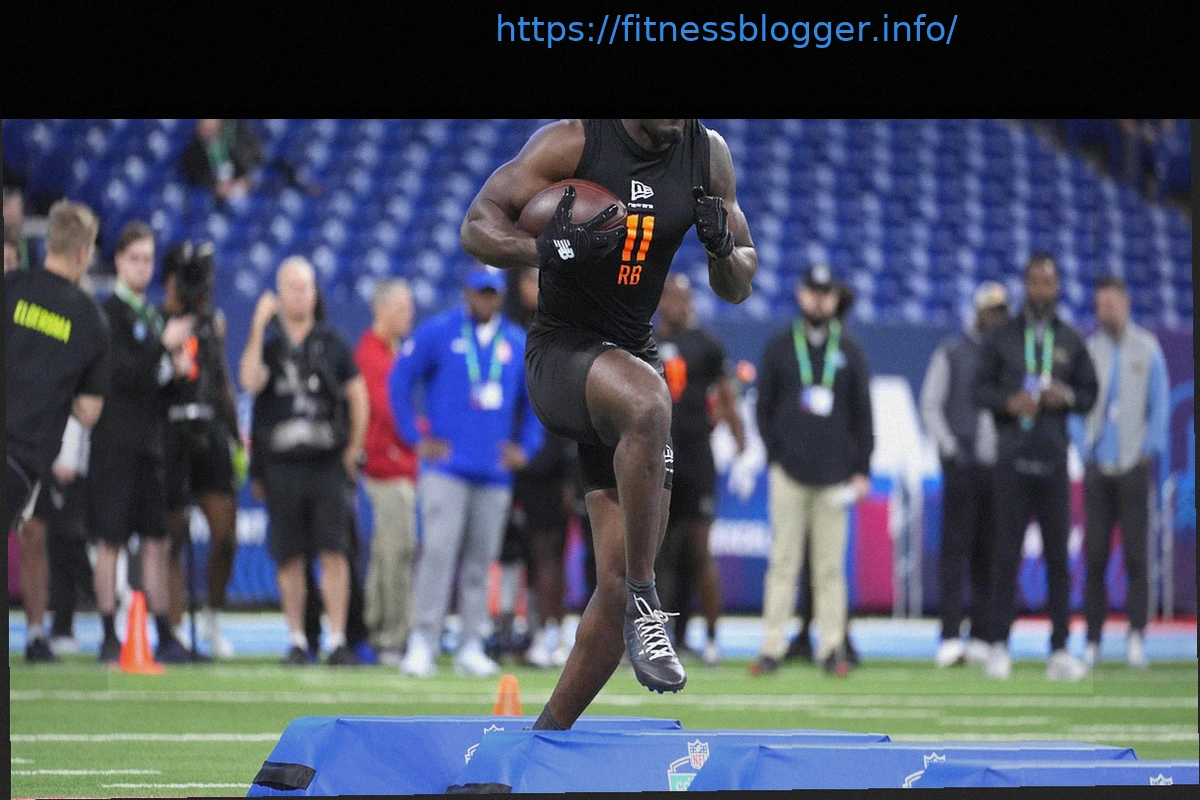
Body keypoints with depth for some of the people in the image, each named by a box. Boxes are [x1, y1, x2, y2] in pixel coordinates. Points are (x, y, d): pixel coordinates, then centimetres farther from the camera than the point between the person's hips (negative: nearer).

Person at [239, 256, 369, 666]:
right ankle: (297, 640, 13)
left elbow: (359, 397, 11)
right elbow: (250, 382, -13)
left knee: (333, 552, -9)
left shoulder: (332, 343, 8)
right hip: (283, 463, 1)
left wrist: (352, 450, 6)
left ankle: (337, 640, -7)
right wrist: (258, 327, -14)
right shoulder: (268, 343, 7)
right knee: (288, 557, 4)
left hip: (327, 462, -1)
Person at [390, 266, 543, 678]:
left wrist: (525, 446, 9)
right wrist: (416, 438, -3)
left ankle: (471, 647, 8)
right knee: (438, 550, -14)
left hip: (495, 472, 4)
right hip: (446, 468, -4)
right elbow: (399, 380, 2)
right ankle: (423, 642, -14)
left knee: (480, 560, 4)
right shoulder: (437, 332, 1)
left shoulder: (519, 343, 11)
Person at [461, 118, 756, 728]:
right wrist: (549, 249, -28)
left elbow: (738, 289, 12)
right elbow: (476, 227, -9)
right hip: (561, 352, -6)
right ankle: (645, 607, -33)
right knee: (648, 400, -41)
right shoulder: (570, 143, -10)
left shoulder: (708, 155, 4)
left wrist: (723, 248, -12)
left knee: (618, 586, -1)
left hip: (632, 354, 6)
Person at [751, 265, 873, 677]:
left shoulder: (849, 349, 9)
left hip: (835, 477, 0)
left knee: (830, 566, 1)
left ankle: (832, 648, 3)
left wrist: (862, 470, 4)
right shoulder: (780, 347, 8)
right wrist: (775, 455, -2)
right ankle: (772, 647, -2)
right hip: (788, 473, 0)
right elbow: (764, 408, 9)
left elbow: (863, 413, 10)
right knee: (782, 562, -2)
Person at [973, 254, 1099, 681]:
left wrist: (1067, 397, -8)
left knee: (1058, 555, 0)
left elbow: (1090, 393, 14)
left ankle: (1059, 650, 3)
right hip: (1013, 457, -2)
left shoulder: (1071, 341, 12)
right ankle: (998, 646, 2)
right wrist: (1009, 402, -14)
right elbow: (981, 387, 6)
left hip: (1054, 458, 2)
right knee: (1006, 553, -2)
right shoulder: (1002, 337, 7)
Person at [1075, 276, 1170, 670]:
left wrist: (1149, 450, -3)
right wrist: (1084, 450, 2)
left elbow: (1160, 405, 4)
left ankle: (1136, 637, -4)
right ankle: (1092, 641, 3)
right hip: (1098, 468, 2)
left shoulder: (1147, 348, 3)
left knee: (1136, 555, -5)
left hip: (1133, 466, -2)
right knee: (1094, 556, 0)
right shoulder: (1090, 350, 8)